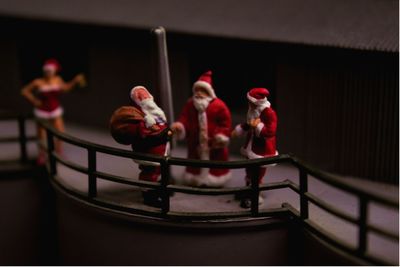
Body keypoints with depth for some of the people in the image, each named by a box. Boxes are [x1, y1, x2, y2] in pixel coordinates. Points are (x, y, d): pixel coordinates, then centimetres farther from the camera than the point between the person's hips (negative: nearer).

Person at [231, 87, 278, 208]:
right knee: (250, 171, 22)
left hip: (262, 150, -9)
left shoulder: (269, 113, -24)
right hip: (251, 146, 9)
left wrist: (258, 126, -36)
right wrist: (236, 131, 15)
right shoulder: (253, 110, 2)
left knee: (257, 173, 0)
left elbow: (270, 132, -31)